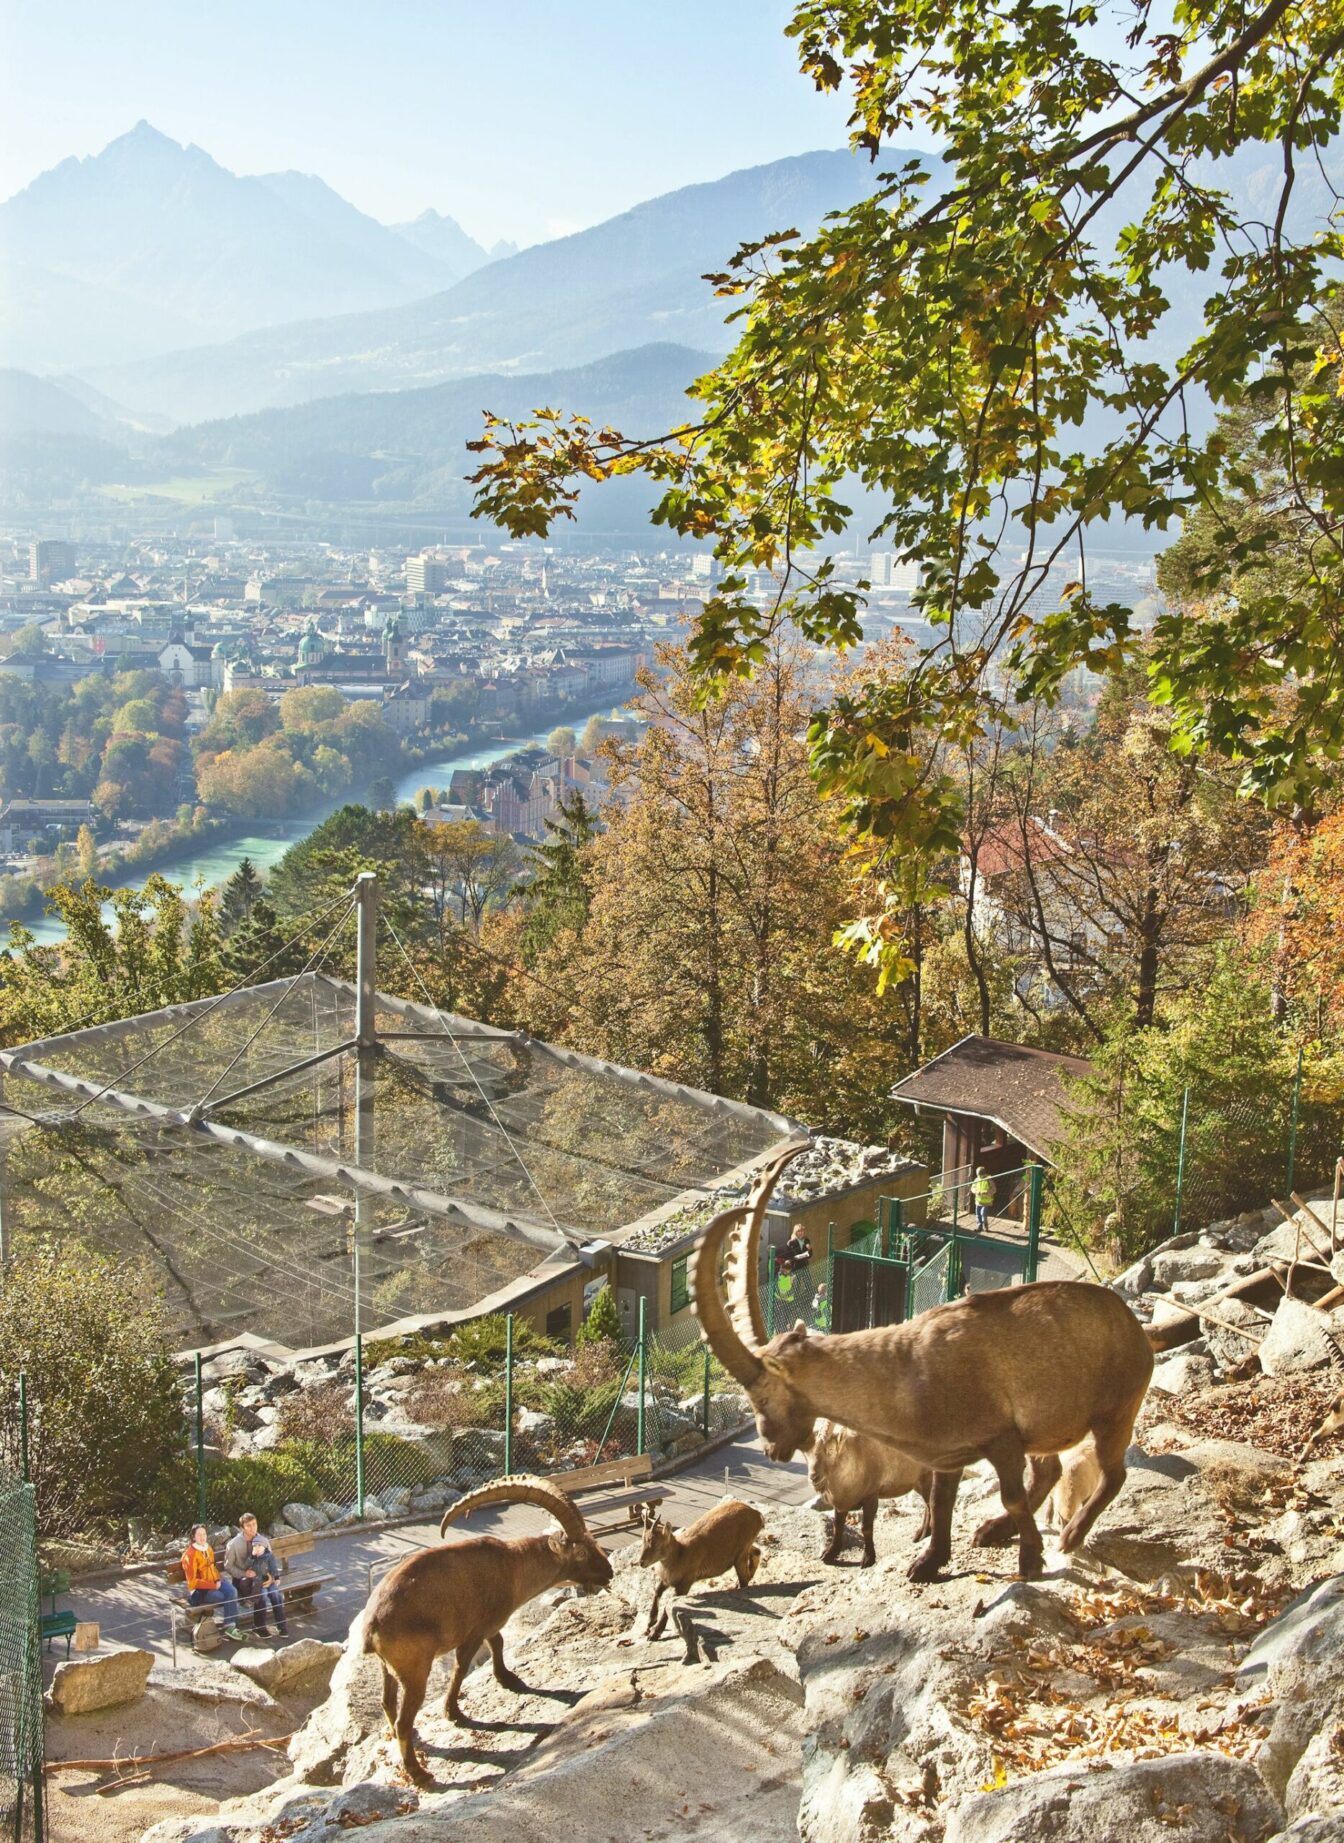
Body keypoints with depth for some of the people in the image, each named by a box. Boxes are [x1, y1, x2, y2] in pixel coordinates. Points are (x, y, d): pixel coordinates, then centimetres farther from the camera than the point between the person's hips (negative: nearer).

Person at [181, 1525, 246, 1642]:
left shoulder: (208, 1549, 7)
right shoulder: (190, 1555, -17)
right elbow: (192, 1581, -18)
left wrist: (218, 1580, 2)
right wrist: (214, 1585, -18)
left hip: (213, 1582, 7)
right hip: (198, 1590, -6)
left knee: (232, 1591, -22)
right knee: (225, 1598, -24)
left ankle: (230, 1625, -21)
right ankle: (228, 1625, -7)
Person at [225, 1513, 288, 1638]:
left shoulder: (264, 1540, -1)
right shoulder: (234, 1544, -10)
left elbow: (271, 1562, 7)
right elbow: (228, 1566, -4)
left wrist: (270, 1576, -12)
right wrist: (244, 1574, -18)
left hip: (260, 1577, 3)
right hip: (242, 1579, -3)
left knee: (275, 1593, -25)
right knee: (261, 1594, -30)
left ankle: (281, 1625, -11)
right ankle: (259, 1627, -13)